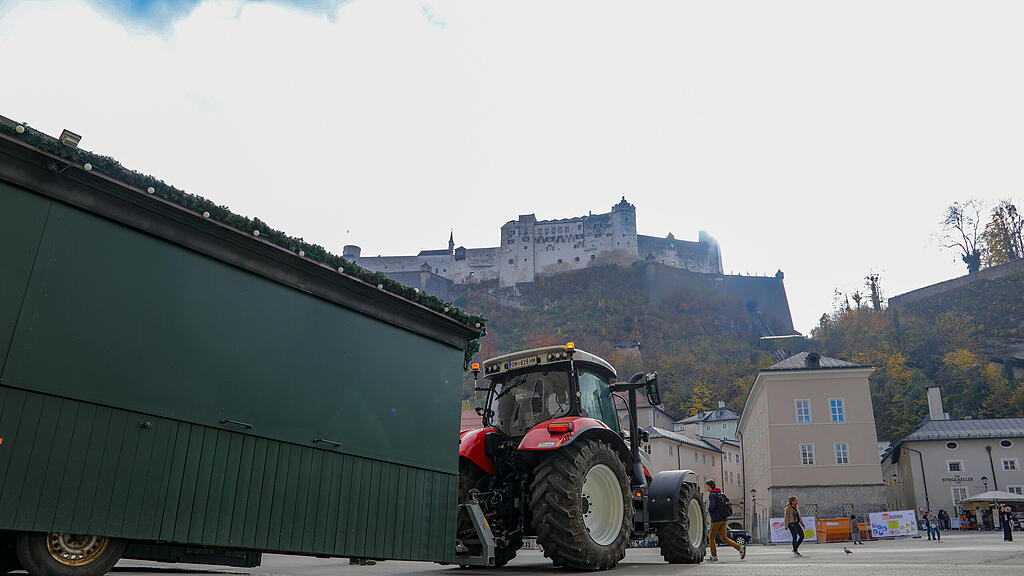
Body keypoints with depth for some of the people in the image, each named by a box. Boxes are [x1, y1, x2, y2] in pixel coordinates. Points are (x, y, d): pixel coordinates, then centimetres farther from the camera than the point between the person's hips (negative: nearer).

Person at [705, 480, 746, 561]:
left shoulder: (711, 495, -10)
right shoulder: (721, 494, 17)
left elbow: (712, 506, -23)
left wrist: (708, 511, -1)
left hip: (716, 519, -8)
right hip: (724, 519, 8)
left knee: (711, 537, 4)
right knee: (724, 538, 7)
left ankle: (714, 556, 5)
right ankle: (740, 548, -6)